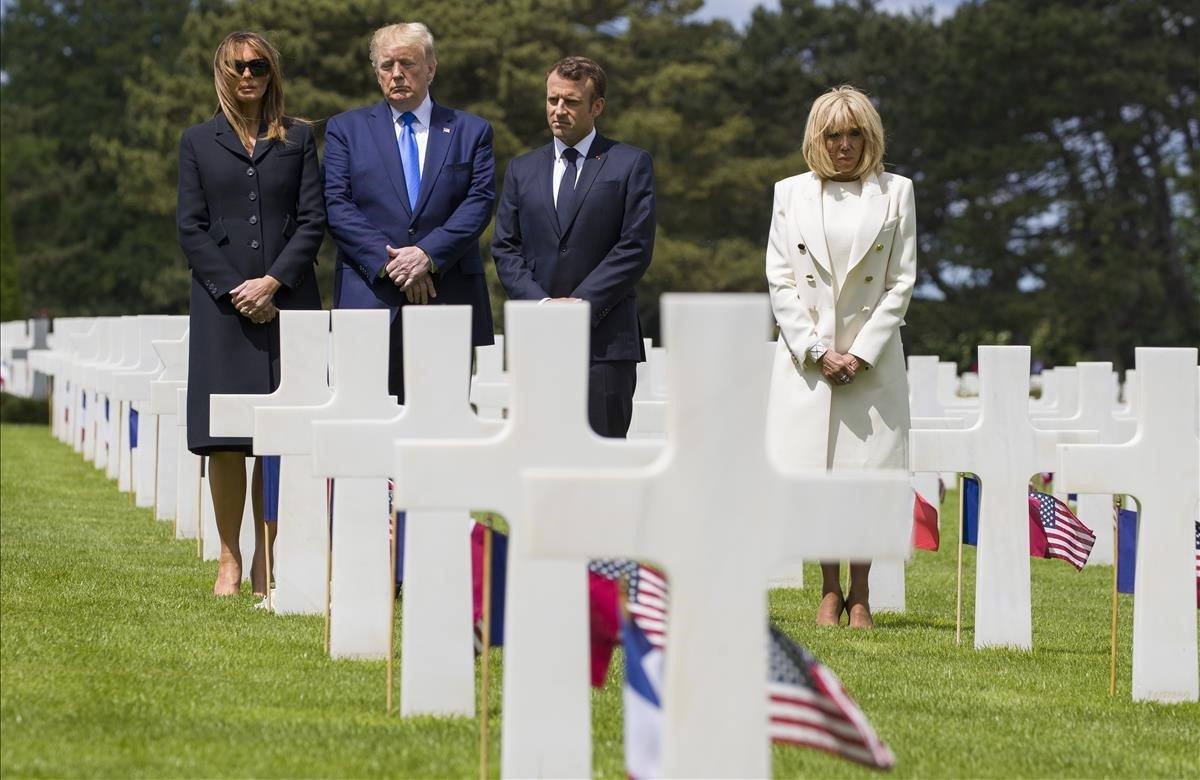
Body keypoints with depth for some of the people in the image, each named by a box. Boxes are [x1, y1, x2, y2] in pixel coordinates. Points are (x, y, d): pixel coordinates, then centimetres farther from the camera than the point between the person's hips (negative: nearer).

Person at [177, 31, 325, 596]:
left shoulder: (298, 140, 11)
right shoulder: (198, 142, 10)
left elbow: (312, 221, 4)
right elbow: (190, 228, 4)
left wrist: (274, 281, -9)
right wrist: (233, 290, -7)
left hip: (287, 299, 0)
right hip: (222, 304, 0)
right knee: (223, 437, -4)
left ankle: (267, 558, 3)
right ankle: (229, 559, 2)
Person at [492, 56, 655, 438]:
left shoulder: (630, 165, 6)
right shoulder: (522, 170, 17)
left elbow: (635, 247, -3)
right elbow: (505, 249, 11)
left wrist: (581, 303, -10)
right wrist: (540, 303, -5)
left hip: (605, 339, -3)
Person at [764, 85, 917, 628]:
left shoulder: (895, 193, 7)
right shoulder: (791, 194, 10)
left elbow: (901, 283, 3)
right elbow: (780, 280, 4)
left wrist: (861, 352, -7)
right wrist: (817, 350, -7)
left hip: (872, 355, -1)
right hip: (806, 355, 1)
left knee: (867, 473, -5)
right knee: (813, 473, -2)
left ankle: (860, 594, 4)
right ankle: (829, 590, 10)